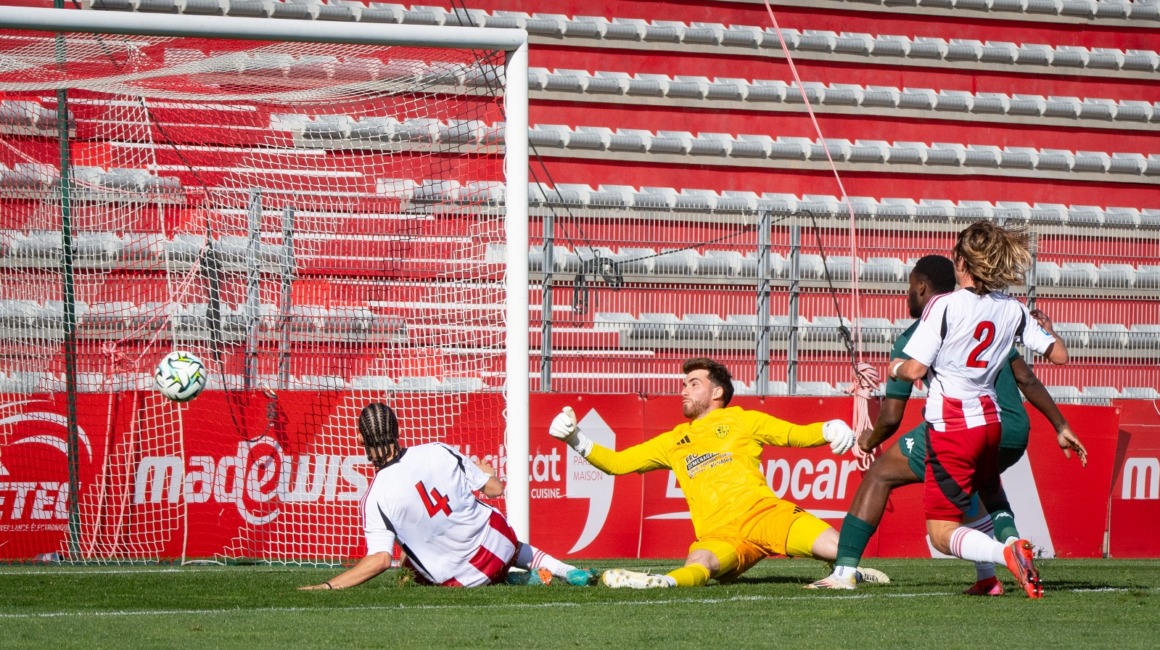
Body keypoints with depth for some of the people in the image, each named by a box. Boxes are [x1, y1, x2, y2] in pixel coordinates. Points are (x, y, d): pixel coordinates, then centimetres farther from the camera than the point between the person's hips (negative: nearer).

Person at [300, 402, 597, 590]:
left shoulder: (376, 498, -17)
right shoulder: (437, 452, -8)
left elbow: (380, 560, -24)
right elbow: (495, 489, 1)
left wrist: (326, 586, -22)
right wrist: (485, 471, 25)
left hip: (463, 577, -4)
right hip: (499, 541, 4)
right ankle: (569, 572, 32)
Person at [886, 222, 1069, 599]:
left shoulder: (944, 306, -13)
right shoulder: (1014, 310, 2)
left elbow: (915, 370, -15)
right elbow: (1059, 355, 8)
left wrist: (895, 368, 9)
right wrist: (1044, 327, 29)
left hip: (951, 426, -6)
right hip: (990, 421, 6)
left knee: (942, 533, -5)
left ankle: (1006, 554, -30)